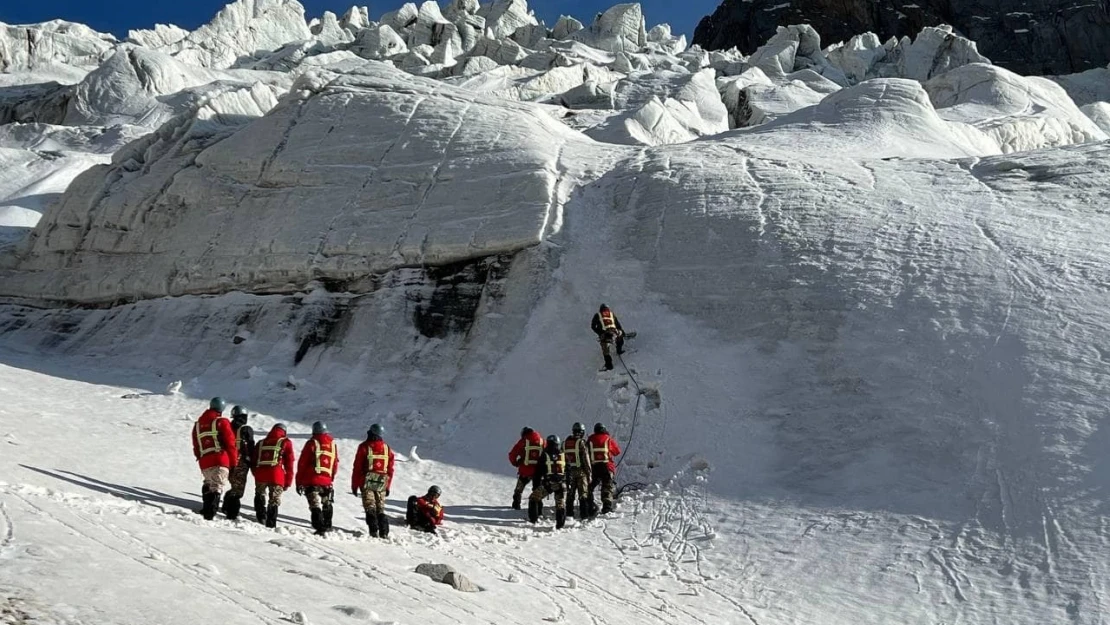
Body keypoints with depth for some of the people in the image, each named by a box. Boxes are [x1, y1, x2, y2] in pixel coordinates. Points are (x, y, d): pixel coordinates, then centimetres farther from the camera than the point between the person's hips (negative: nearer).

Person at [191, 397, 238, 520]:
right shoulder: (222, 422, 0)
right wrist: (234, 462, 3)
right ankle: (210, 514, -19)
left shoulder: (198, 424, 18)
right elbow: (230, 443, -3)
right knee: (217, 487, -7)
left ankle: (206, 509, 23)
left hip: (204, 462, 5)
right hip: (221, 460, -5)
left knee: (208, 485, 23)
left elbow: (196, 447, 21)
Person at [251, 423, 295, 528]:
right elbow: (290, 463, 7)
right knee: (274, 502, 4)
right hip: (277, 477, -3)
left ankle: (261, 518, 9)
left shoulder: (261, 443, 21)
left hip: (260, 476, 3)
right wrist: (288, 482, 10)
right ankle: (271, 525, 0)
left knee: (260, 497, 22)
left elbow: (254, 461, 21)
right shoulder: (286, 442, 10)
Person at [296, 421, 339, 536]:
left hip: (312, 481, -4)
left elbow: (302, 464, -4)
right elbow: (336, 464, 15)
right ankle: (327, 528, 27)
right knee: (327, 507, 20)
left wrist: (299, 482, 1)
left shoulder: (312, 443, -4)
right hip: (327, 482, 4)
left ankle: (320, 529, -18)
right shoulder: (333, 444, 8)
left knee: (315, 506, -7)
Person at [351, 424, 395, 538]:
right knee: (381, 508, 10)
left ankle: (374, 531, -12)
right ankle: (384, 532, 3)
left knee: (370, 507, -3)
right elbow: (390, 469, 11)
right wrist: (388, 486, 17)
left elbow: (357, 467, -3)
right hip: (382, 483, 3)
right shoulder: (387, 448, 9)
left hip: (367, 482, -3)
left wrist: (354, 485, 2)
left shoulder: (364, 447, -2)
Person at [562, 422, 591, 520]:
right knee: (583, 493, 2)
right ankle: (584, 514, -1)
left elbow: (562, 458, 10)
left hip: (569, 472, 4)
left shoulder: (565, 443, 6)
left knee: (570, 493, 11)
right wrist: (589, 474, -6)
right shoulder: (581, 442, -10)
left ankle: (569, 514, 12)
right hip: (580, 471, -4)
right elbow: (586, 460, -11)